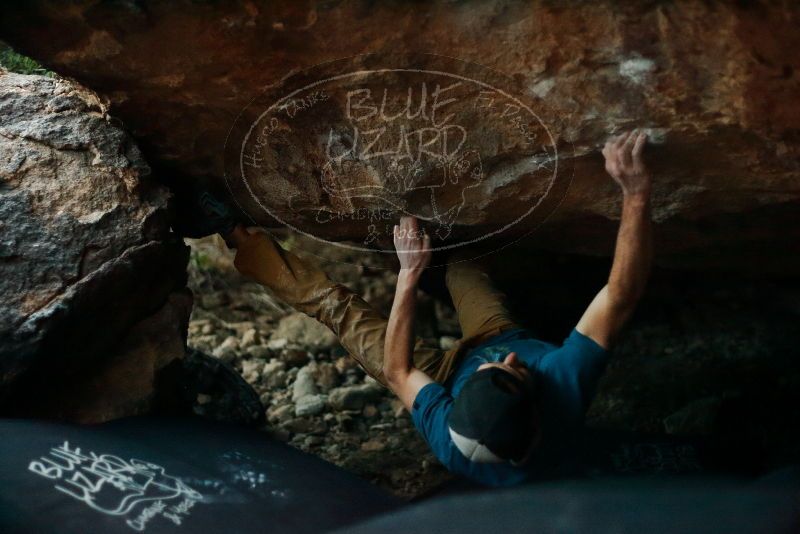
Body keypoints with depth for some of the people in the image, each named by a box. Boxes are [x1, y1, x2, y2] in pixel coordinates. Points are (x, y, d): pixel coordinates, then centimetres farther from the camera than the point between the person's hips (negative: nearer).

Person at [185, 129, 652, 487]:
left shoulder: (450, 440, -46)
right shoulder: (565, 388, -48)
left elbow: (397, 372, -26)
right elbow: (621, 296, -44)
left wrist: (409, 273, -28)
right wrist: (637, 192, -54)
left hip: (449, 375, -2)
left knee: (339, 309, 4)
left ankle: (244, 241, 22)